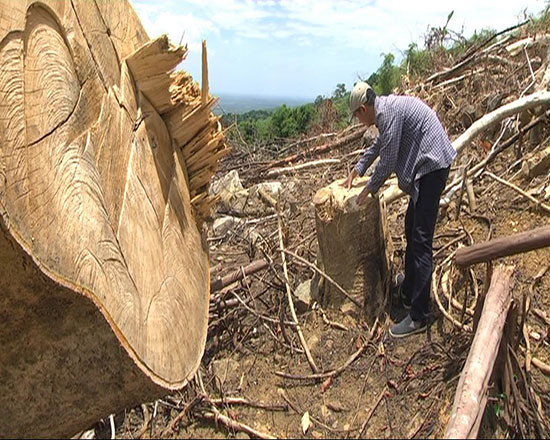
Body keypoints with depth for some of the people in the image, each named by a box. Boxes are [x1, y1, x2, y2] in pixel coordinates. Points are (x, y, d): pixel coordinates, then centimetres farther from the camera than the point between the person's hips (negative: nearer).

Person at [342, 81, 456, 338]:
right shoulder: (385, 110, 17)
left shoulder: (387, 111, -15)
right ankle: (408, 295, 30)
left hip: (431, 168, -11)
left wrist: (370, 189, -1)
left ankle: (418, 317, -6)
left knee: (420, 242, -11)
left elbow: (388, 161, -17)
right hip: (425, 169, 11)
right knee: (411, 232, 17)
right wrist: (356, 171, 43)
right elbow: (377, 145, 35)